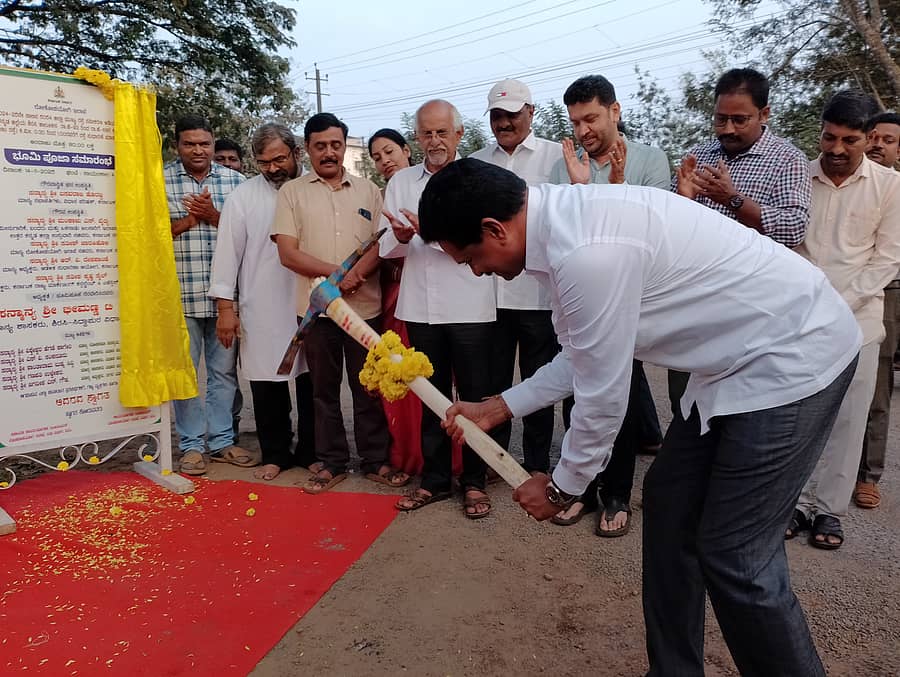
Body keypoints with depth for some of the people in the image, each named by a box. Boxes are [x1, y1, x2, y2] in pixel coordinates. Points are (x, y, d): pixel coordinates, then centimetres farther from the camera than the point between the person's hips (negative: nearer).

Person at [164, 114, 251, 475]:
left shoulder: (234, 181, 8)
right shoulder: (160, 181, 3)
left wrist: (213, 216, -10)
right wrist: (188, 220, -12)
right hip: (180, 294, -1)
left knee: (225, 369, 9)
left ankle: (222, 440, 22)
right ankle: (191, 444, 18)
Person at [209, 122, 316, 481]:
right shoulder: (242, 197, 0)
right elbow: (228, 252, -1)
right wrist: (225, 306, -5)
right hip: (263, 309, -1)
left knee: (311, 380, 9)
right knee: (268, 384, 6)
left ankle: (310, 452, 25)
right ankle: (275, 454, 23)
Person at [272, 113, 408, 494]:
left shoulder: (368, 190, 10)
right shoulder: (292, 192, 5)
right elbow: (288, 253, -4)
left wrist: (357, 273, -16)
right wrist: (337, 273, -14)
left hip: (366, 306, 1)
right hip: (316, 308, 0)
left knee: (369, 389, 7)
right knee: (324, 390, 9)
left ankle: (376, 461, 19)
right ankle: (332, 463, 21)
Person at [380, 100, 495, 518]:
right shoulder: (401, 182, 12)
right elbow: (387, 246, 7)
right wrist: (401, 237, -14)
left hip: (470, 307, -3)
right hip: (420, 307, 4)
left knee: (475, 397, 5)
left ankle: (474, 482, 20)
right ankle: (435, 479, 26)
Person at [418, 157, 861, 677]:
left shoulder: (587, 253, -30)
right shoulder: (568, 218, 2)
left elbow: (603, 397, -20)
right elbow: (585, 357, 11)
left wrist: (563, 488, -3)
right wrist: (497, 408, 14)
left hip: (794, 356, -10)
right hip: (741, 356, 10)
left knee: (734, 554, -6)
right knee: (669, 502, 13)